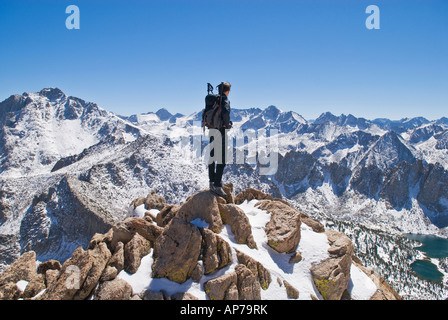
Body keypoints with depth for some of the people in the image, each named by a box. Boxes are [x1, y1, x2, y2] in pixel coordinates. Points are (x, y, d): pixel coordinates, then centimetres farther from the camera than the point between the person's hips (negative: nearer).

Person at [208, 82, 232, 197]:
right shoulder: (225, 101, -11)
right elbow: (225, 112, -29)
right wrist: (228, 124, -14)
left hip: (211, 131, 8)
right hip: (221, 131, -8)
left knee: (212, 157, 13)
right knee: (221, 159, -5)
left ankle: (212, 183, 22)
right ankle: (217, 186, -5)